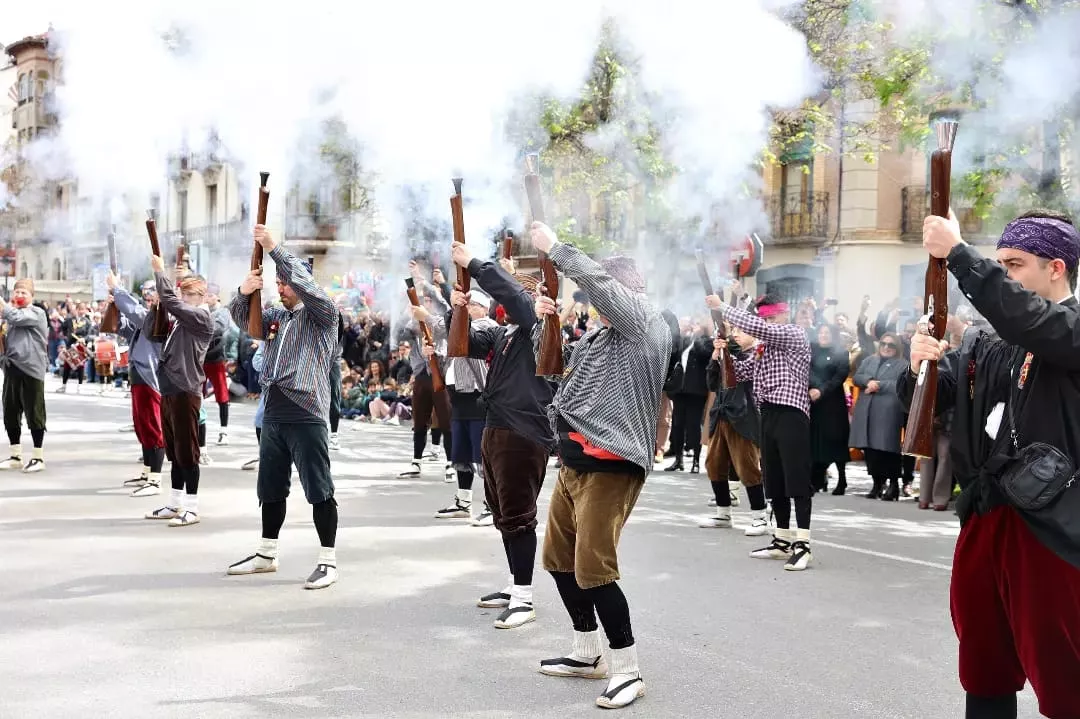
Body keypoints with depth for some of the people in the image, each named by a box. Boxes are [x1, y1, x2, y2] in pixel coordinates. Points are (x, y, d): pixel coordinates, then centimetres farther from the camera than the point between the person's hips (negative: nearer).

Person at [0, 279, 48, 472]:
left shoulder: (37, 313, -3)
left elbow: (16, 317, -20)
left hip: (31, 369, -7)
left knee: (34, 414, -2)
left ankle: (38, 458, 5)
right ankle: (16, 457, 19)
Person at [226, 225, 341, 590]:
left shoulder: (322, 313, -2)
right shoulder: (275, 316, 17)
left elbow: (304, 282, -17)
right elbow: (242, 319, 13)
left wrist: (273, 248, -19)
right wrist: (244, 293, -9)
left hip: (307, 415, -7)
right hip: (273, 415, 8)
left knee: (319, 491, -5)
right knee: (271, 489, 16)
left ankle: (328, 562, -2)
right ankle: (266, 554, 28)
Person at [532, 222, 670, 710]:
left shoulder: (648, 324, -8)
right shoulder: (596, 335, 16)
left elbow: (598, 280, -21)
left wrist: (552, 247, -12)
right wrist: (540, 320, 10)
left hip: (612, 465, -9)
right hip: (576, 462, 10)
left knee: (594, 569, -12)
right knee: (559, 559, 16)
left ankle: (627, 670, -1)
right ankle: (587, 654, 30)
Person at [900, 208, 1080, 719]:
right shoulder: (987, 346, 13)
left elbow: (1028, 321, -28)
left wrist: (957, 253, -23)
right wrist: (919, 367, -10)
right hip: (983, 520, 7)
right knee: (984, 675, 17)